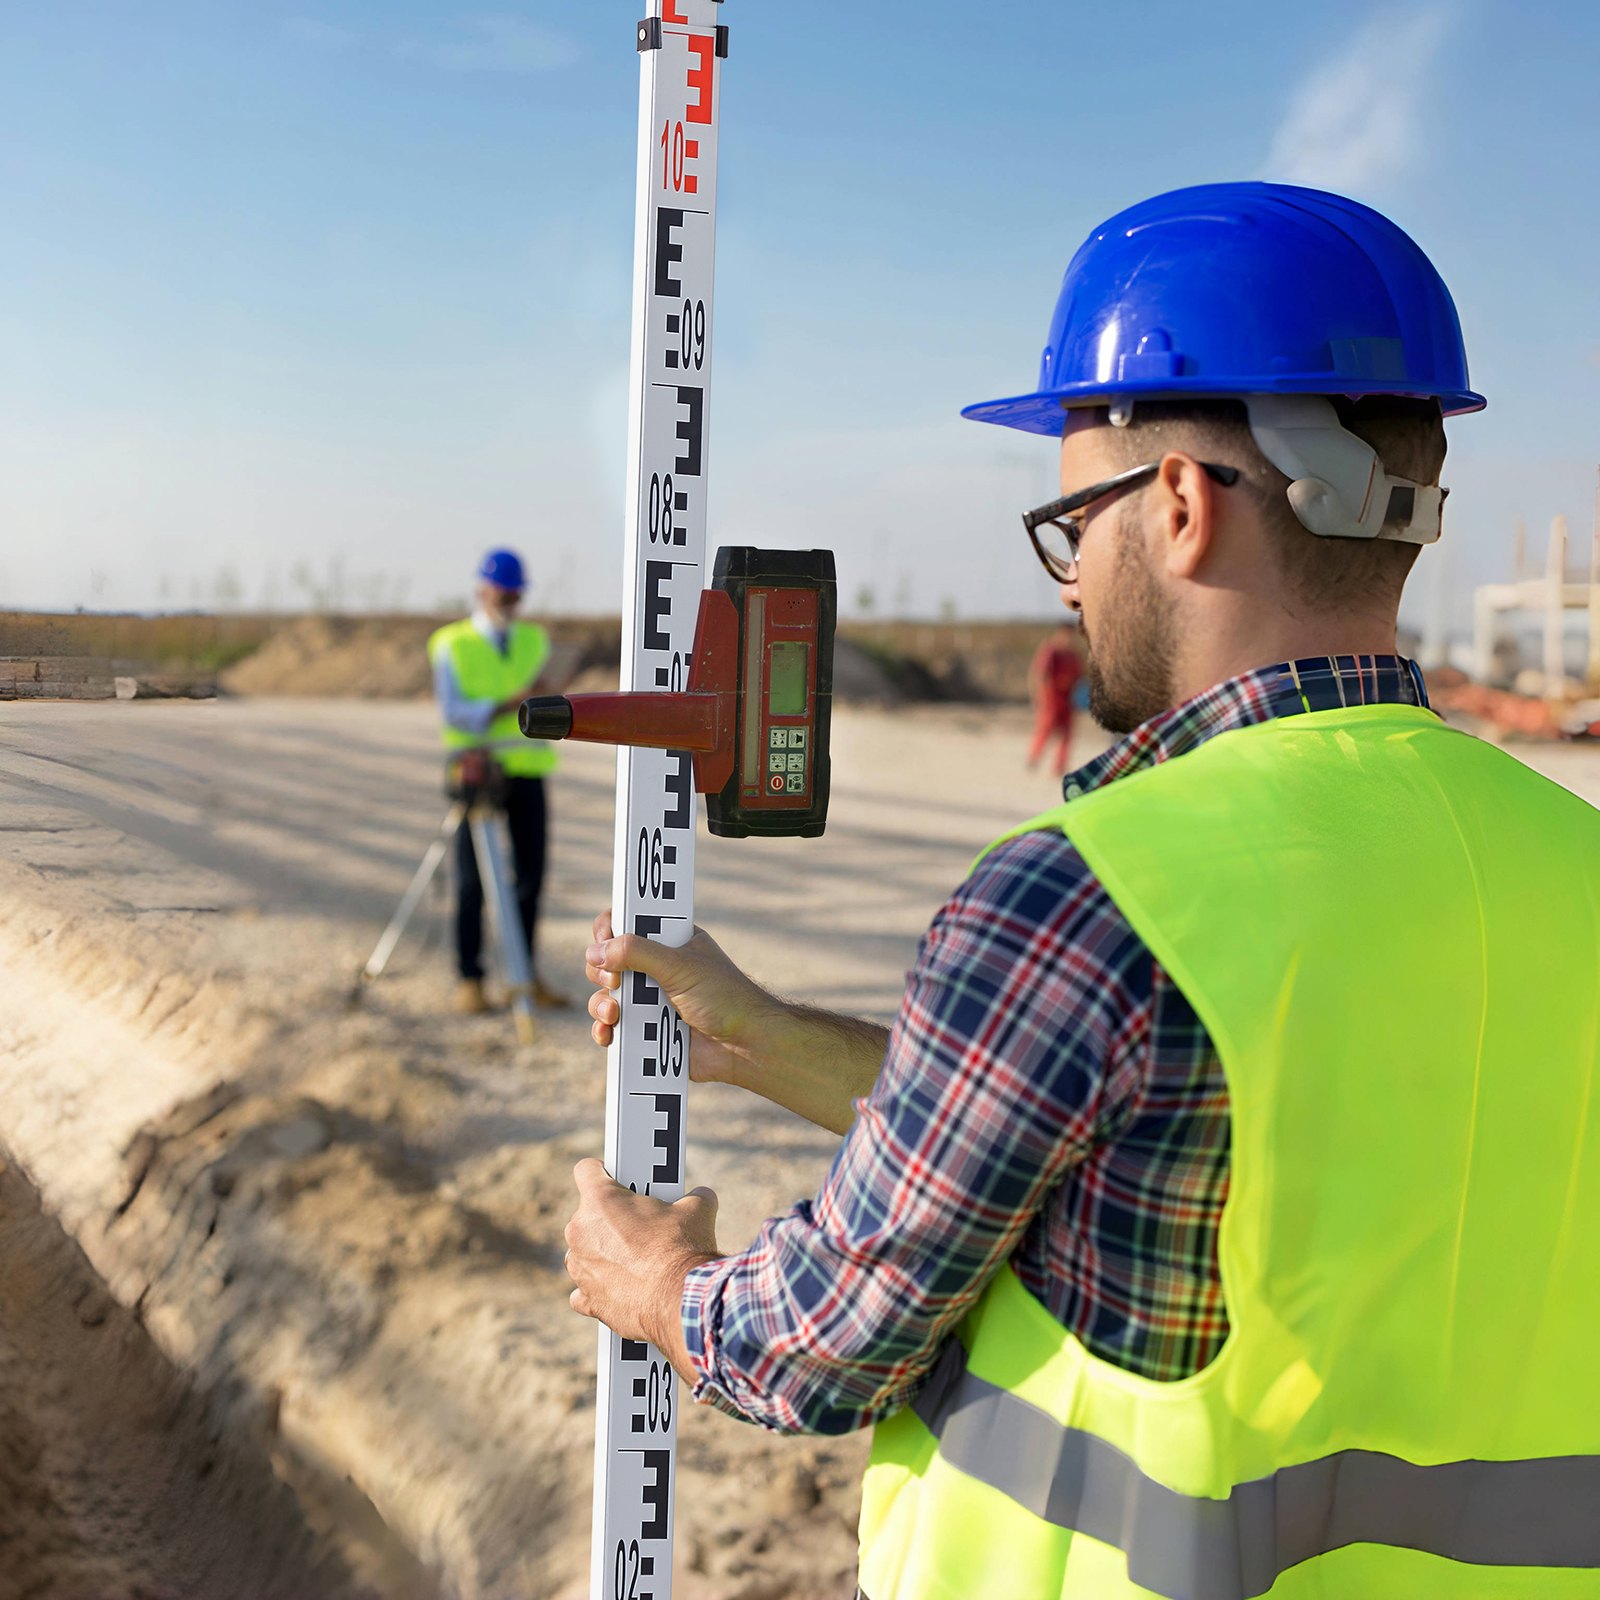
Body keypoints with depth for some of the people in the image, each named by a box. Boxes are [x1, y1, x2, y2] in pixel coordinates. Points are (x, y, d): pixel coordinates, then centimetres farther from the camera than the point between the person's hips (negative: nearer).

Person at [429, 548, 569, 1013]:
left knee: (531, 876, 3)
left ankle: (527, 975, 12)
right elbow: (454, 713, -12)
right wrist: (509, 704, -23)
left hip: (527, 773, 4)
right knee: (472, 882, -1)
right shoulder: (451, 645, -2)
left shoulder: (535, 640, 11)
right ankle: (469, 979, 6)